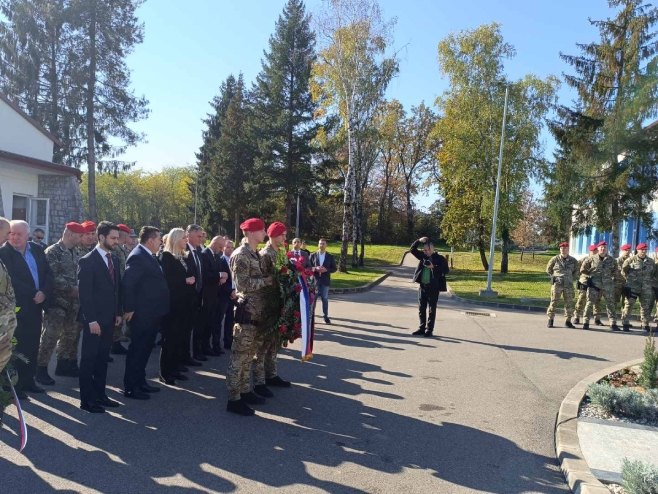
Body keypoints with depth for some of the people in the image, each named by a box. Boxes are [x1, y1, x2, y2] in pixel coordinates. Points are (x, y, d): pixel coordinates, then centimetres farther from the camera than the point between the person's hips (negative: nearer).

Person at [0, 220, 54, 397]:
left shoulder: (37, 249, 9)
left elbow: (48, 273, 7)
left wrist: (44, 293, -8)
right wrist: (33, 295, -15)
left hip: (36, 305, 6)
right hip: (18, 308, -5)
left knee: (33, 345, 11)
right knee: (18, 347, 0)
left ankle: (28, 380, 23)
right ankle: (15, 385, 11)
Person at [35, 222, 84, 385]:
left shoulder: (74, 253, 12)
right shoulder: (52, 252, -11)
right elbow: (52, 277, -19)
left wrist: (78, 290, 5)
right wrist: (72, 288, -18)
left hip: (72, 302, 8)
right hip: (57, 301, -8)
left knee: (71, 335, 14)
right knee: (51, 336, -5)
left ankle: (64, 365, 28)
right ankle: (41, 369, 5)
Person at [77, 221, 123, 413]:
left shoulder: (114, 259, 10)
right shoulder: (87, 261, -12)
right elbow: (84, 293, -15)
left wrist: (118, 312, 10)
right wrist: (91, 320, -17)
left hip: (109, 318, 7)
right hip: (94, 320, -7)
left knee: (102, 358, 14)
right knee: (89, 359, 3)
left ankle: (99, 395, 24)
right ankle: (86, 400, 12)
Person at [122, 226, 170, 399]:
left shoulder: (148, 256, 12)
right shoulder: (137, 256, -18)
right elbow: (127, 283, -23)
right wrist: (129, 309, -21)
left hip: (152, 312, 10)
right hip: (142, 313, -10)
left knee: (145, 348, 18)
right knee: (137, 349, 0)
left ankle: (140, 381, 30)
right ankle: (130, 387, 11)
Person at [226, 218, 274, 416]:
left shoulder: (255, 254, 14)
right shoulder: (241, 255, -15)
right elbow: (244, 284, -21)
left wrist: (268, 280, 8)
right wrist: (267, 280, -14)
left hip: (256, 312, 9)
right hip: (246, 312, -9)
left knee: (248, 355, 17)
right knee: (239, 356, -2)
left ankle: (245, 391, 28)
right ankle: (234, 399, 6)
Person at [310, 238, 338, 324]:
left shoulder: (330, 257, 4)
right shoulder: (313, 255, 3)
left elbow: (334, 268, 3)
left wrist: (326, 270, -14)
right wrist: (315, 268, -16)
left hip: (325, 281, 0)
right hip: (314, 280, 0)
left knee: (325, 299, 6)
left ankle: (325, 316, 13)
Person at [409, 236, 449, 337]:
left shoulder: (440, 258, -5)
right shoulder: (423, 256, 9)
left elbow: (446, 270, -11)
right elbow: (412, 249, 10)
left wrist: (433, 267, -21)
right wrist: (419, 241, -5)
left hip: (433, 287, -5)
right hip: (422, 286, 5)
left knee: (431, 309, 1)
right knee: (421, 308, 9)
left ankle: (429, 330, 7)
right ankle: (421, 328, 17)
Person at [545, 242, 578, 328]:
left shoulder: (573, 260, 5)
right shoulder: (555, 259, -1)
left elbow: (576, 271, 20)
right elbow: (548, 269, 11)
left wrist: (570, 277, 11)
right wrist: (553, 277, 6)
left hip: (568, 285, 2)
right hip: (557, 284, -2)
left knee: (569, 303, 5)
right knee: (553, 302, -2)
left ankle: (568, 321, 16)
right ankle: (550, 320, 5)